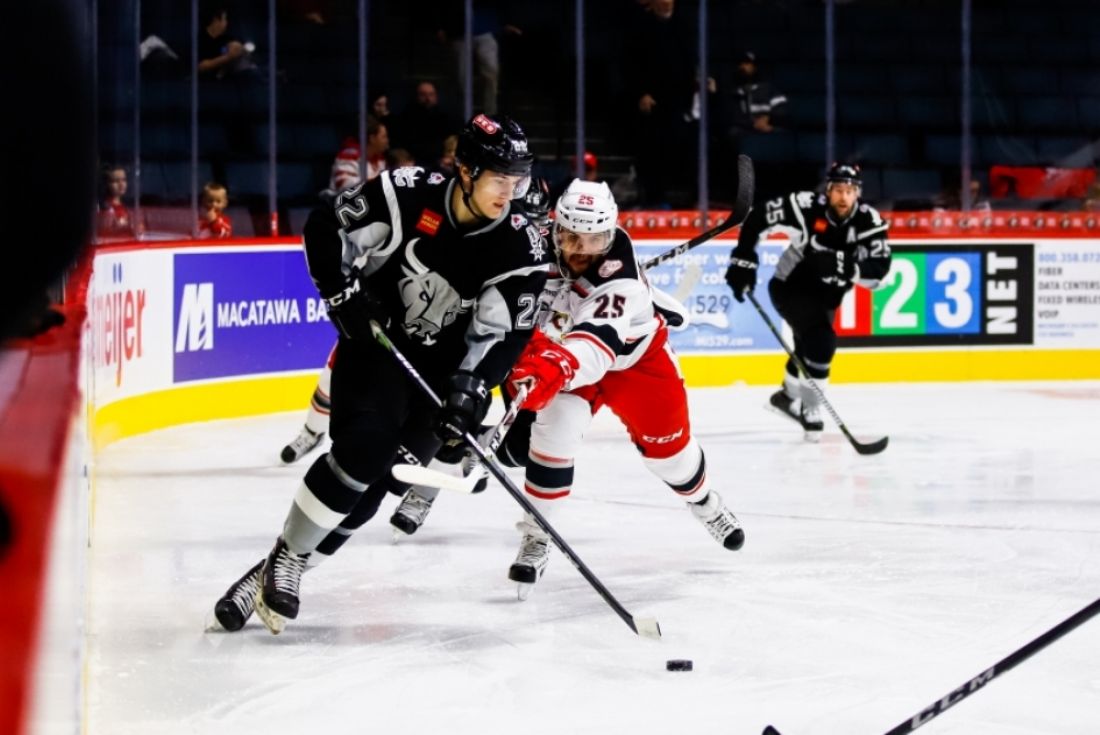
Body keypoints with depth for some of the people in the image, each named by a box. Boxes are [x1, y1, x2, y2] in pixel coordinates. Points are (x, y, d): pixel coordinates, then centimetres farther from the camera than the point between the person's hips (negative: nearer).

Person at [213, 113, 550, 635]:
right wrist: (344, 294, -15)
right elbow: (324, 228, -6)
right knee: (362, 448, -24)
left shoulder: (520, 249, -13)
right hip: (376, 342, -2)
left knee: (374, 483, -8)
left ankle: (280, 573, 6)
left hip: (443, 368, 2)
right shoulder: (408, 195, -16)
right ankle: (283, 559, -8)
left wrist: (473, 386, -27)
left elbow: (508, 331, -15)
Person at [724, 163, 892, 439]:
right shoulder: (806, 207, -27)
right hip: (790, 286, -5)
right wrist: (743, 260, -21)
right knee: (821, 340, -25)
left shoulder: (869, 222, -21)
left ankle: (789, 395, 51)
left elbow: (877, 270, -29)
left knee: (811, 345, 23)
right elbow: (757, 219, -17)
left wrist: (841, 264, -44)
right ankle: (810, 409, -11)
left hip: (825, 295, 5)